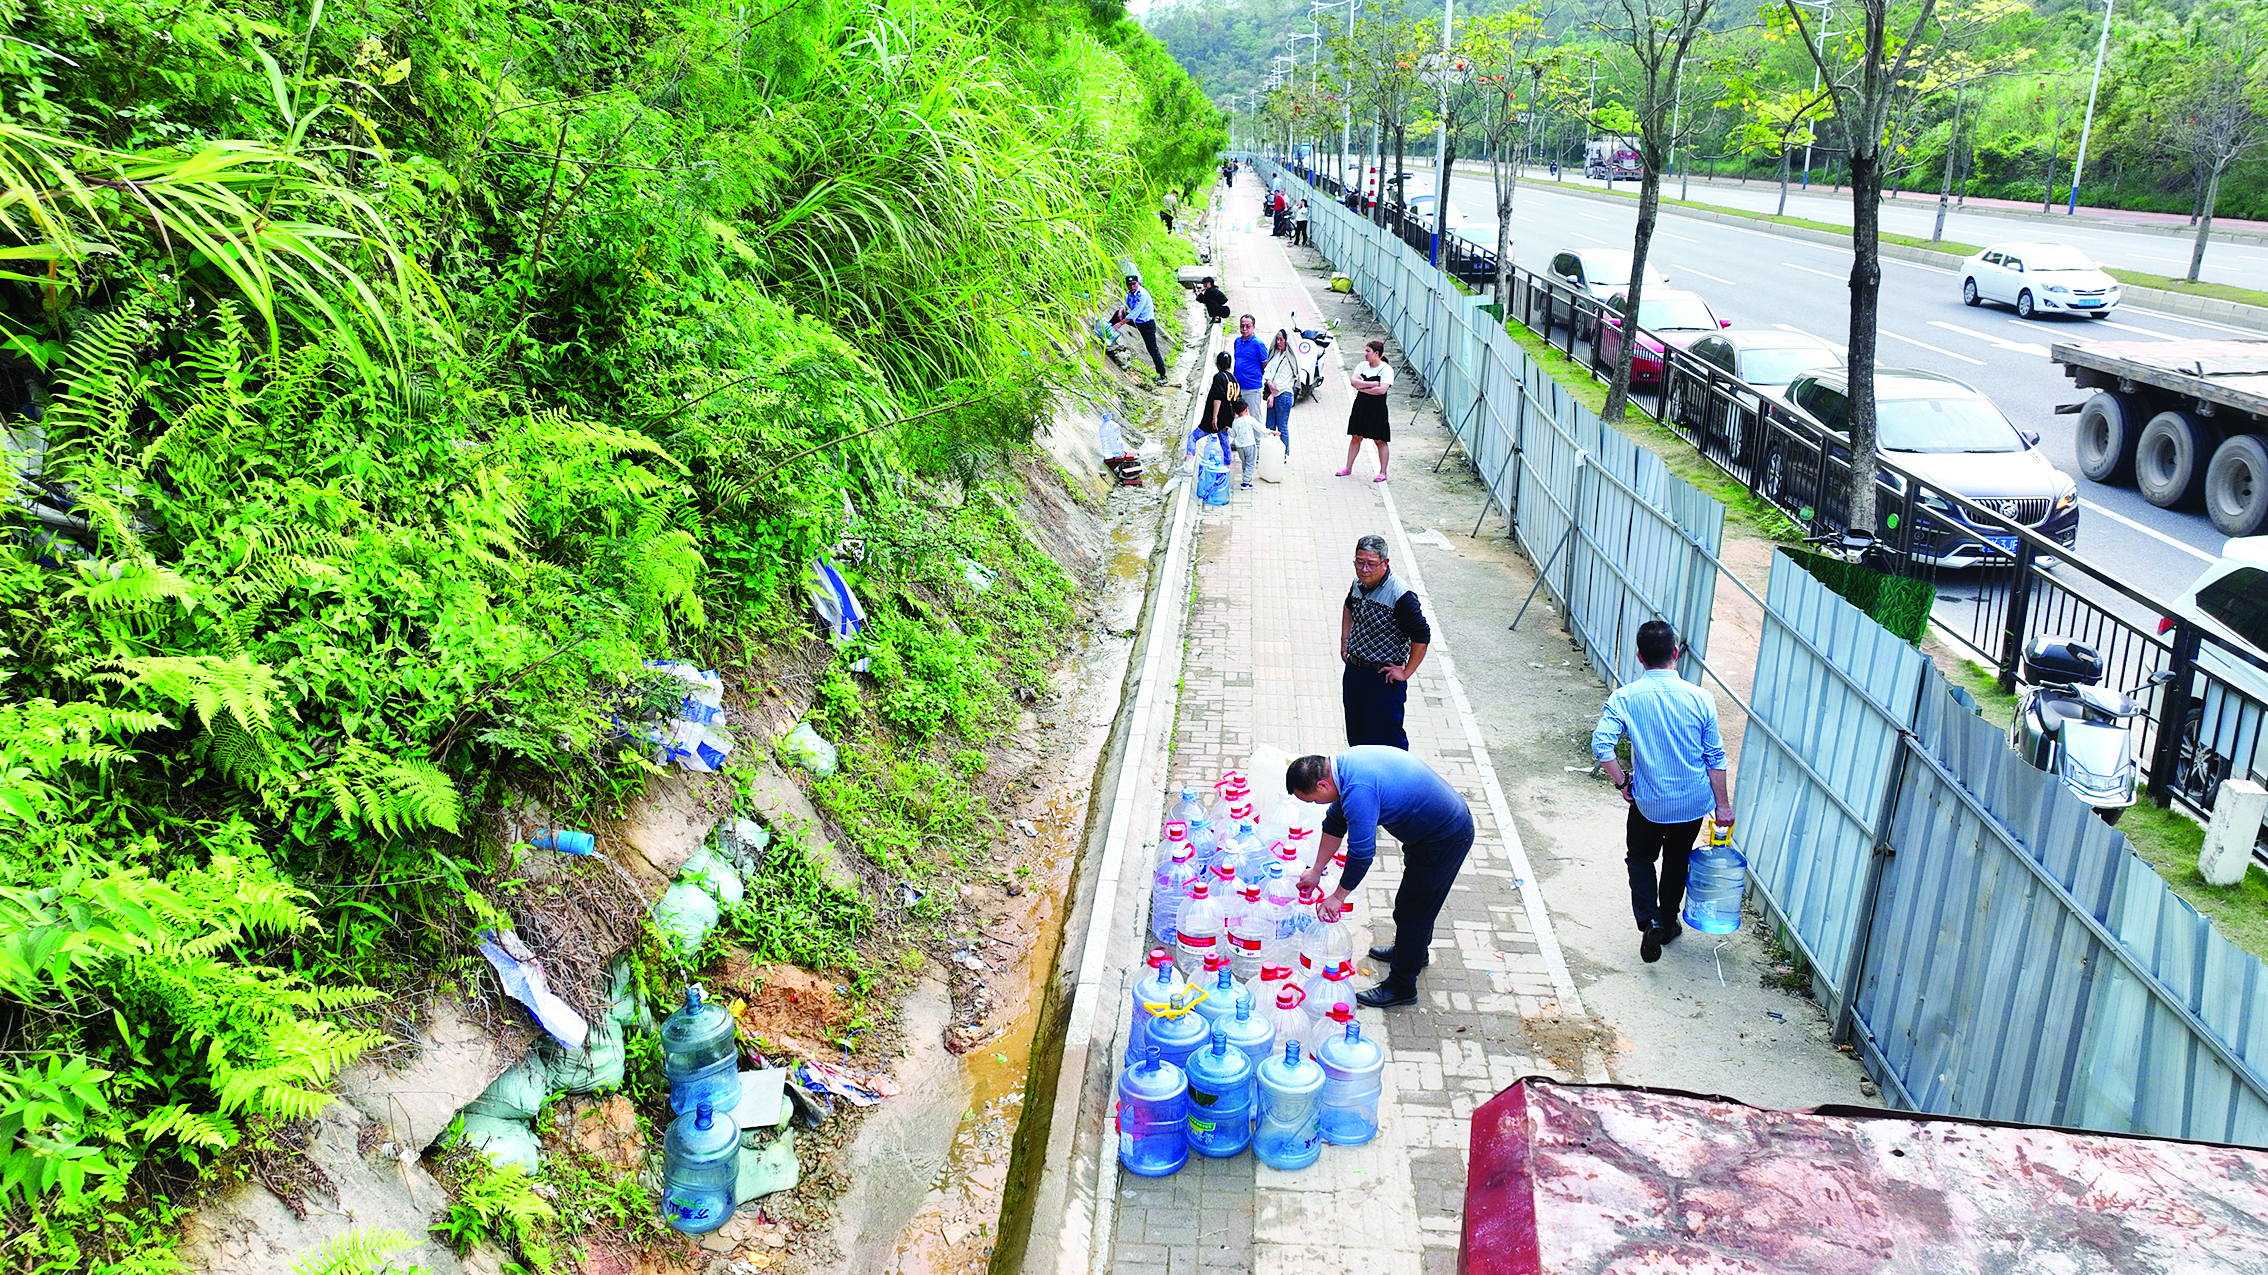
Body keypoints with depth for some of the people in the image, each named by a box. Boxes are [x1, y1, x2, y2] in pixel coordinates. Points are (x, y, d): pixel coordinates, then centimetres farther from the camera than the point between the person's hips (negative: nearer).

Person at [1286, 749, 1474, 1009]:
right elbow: (1335, 822, 13)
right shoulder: (1344, 764, -1)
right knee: (1418, 901, 28)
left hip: (1445, 839, -10)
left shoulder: (1359, 792, -32)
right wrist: (1316, 871, 19)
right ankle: (1412, 950, 50)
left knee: (1413, 911, 3)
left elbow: (1362, 852, -24)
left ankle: (1401, 986, 18)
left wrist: (1338, 896, -9)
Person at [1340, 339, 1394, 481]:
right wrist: (1372, 384, -14)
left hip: (1377, 408, -5)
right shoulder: (1362, 365, 9)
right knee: (1356, 437, 10)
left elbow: (1382, 390, -20)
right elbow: (1353, 381, -6)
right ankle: (1348, 468, 18)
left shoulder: (1386, 369, -8)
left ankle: (1383, 472, 5)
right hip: (1361, 405, 5)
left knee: (1379, 440, -1)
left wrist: (1362, 388, -12)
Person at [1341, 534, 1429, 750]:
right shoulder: (1358, 585, 2)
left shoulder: (1400, 596, -22)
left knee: (1387, 739, -1)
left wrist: (1406, 673, -17)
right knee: (1356, 736, 18)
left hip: (1384, 678, -8)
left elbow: (1421, 637, -22)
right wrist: (1345, 640, 20)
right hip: (1354, 670, 8)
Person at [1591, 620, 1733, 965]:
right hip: (1694, 802, 2)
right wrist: (1723, 804, 3)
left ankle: (1649, 920, 1)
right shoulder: (1700, 698, -11)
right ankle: (1668, 921, 39)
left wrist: (1622, 782, -8)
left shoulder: (1625, 697, -15)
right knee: (1677, 859, 24)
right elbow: (1715, 758, -6)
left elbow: (1601, 744, -23)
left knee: (1640, 858, 20)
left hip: (1649, 803, -2)